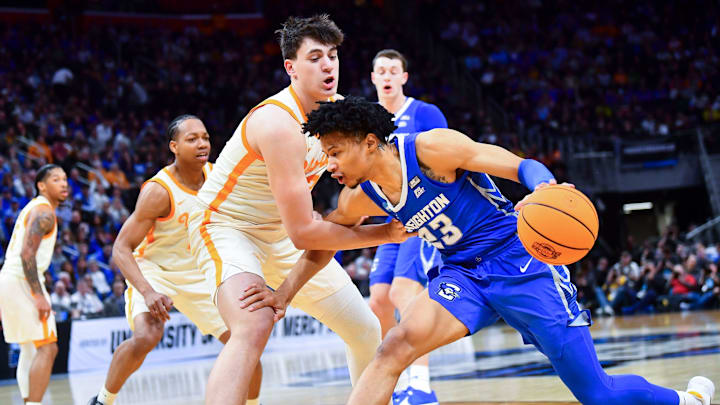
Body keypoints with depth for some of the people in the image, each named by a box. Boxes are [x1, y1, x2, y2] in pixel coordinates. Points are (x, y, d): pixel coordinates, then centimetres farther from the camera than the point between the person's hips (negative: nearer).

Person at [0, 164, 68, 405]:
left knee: (30, 350, 16)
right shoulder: (44, 212, -10)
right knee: (47, 348, -13)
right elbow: (27, 253, -21)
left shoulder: (33, 208, 21)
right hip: (21, 282, -10)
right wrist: (39, 296, -24)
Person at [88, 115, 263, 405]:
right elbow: (121, 248, -26)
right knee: (146, 337, -31)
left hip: (197, 274, 6)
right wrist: (148, 292, -40)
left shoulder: (215, 175, -7)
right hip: (153, 271, -5)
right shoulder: (158, 191, -24)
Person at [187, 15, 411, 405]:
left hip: (281, 233, 8)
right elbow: (302, 232, -30)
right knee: (254, 326, -36)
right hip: (227, 226, -8)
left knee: (367, 330, 11)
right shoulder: (279, 123, -30)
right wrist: (383, 234, -23)